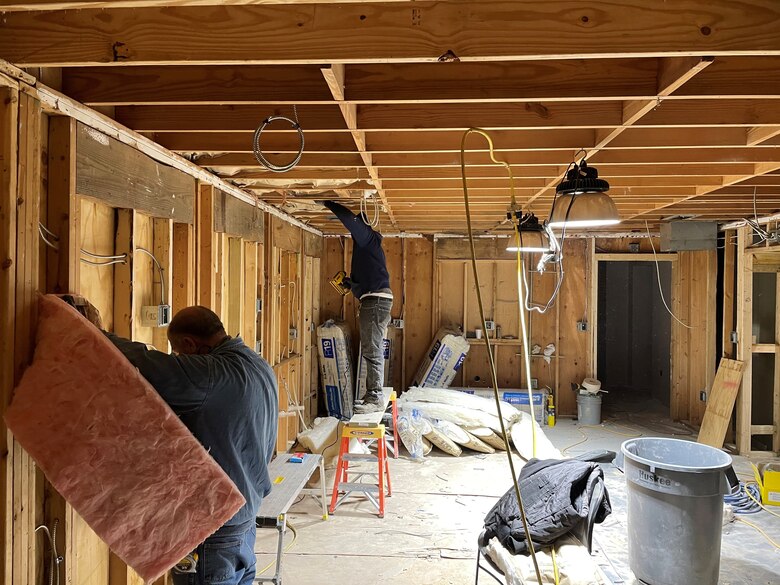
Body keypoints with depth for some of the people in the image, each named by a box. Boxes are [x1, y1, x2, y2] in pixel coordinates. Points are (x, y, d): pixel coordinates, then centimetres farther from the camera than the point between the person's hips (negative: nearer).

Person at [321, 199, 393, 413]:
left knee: (372, 350, -12)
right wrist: (350, 281, 19)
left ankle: (374, 398, -11)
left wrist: (327, 203, -14)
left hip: (376, 299, -11)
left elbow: (349, 219, -22)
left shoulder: (368, 237, -5)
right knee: (373, 350, 13)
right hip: (376, 299, 11)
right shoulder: (369, 243, 25)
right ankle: (372, 395, 19)